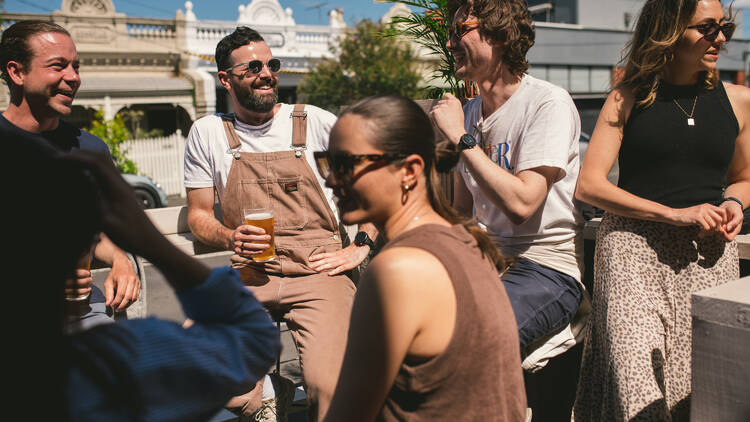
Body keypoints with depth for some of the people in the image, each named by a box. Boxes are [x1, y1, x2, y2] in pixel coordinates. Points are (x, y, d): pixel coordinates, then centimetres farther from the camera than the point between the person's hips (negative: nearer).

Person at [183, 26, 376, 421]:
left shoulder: (316, 123, 5)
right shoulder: (208, 133, 9)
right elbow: (198, 215, 15)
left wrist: (361, 246, 1)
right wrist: (230, 238, -7)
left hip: (318, 270, -2)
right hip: (248, 275, 2)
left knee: (328, 387, -26)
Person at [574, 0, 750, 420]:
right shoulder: (629, 99, 5)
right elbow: (588, 185, -3)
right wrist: (674, 213, -10)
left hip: (708, 256, 3)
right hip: (634, 247, -2)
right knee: (635, 387, -18)